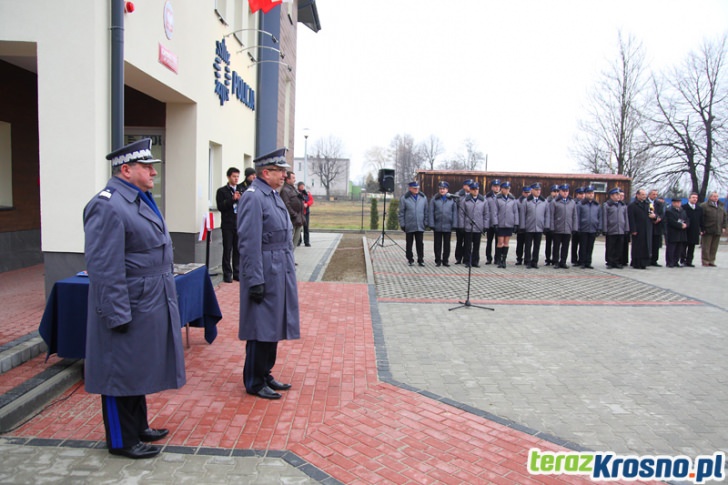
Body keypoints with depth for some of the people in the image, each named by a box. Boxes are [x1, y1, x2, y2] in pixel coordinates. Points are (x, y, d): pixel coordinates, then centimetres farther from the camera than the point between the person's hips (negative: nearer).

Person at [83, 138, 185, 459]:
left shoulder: (140, 200, 11)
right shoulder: (108, 206, -20)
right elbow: (103, 268, -23)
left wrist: (164, 298, 21)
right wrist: (118, 315, -22)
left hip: (149, 306, 10)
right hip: (127, 309, -10)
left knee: (138, 369, 21)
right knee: (121, 373, 6)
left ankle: (138, 426, 37)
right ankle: (122, 441, 22)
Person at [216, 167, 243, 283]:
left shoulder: (241, 190, 12)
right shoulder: (222, 191, 1)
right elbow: (220, 207, -8)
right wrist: (233, 199, -16)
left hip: (239, 224, 3)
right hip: (227, 225, -3)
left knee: (238, 250, 5)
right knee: (227, 250, 0)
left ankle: (237, 273, 14)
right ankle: (227, 274, 8)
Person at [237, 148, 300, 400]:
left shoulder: (274, 196, 14)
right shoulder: (253, 197, -15)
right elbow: (249, 244, -19)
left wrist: (289, 269, 19)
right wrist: (256, 281, -21)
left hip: (280, 273, 9)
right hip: (265, 274, -9)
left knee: (273, 327, 17)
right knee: (261, 330, 1)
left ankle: (265, 374, 30)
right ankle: (254, 382, 16)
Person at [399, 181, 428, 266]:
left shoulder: (423, 198, 6)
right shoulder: (404, 198, -2)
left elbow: (426, 211, 10)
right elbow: (401, 213, -1)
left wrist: (425, 222, 6)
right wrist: (402, 224, -5)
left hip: (420, 226, 2)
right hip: (409, 226, -1)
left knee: (420, 243, 4)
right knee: (409, 244, 8)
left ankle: (420, 259, 11)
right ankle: (410, 259, 17)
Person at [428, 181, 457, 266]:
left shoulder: (452, 200, 4)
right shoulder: (434, 200, 3)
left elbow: (454, 213, 5)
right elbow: (431, 212, 1)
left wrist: (454, 224, -1)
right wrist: (431, 224, -5)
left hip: (448, 226, 1)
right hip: (437, 226, 0)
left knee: (447, 244, 7)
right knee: (438, 244, 6)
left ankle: (445, 260, 17)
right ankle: (437, 260, 13)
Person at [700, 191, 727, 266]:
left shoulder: (721, 207, 18)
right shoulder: (704, 206, -4)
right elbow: (700, 218, -8)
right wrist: (702, 229, -12)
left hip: (717, 231, 6)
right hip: (707, 231, -6)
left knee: (714, 248, 7)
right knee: (706, 247, -3)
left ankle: (711, 261, 13)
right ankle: (705, 261, 3)